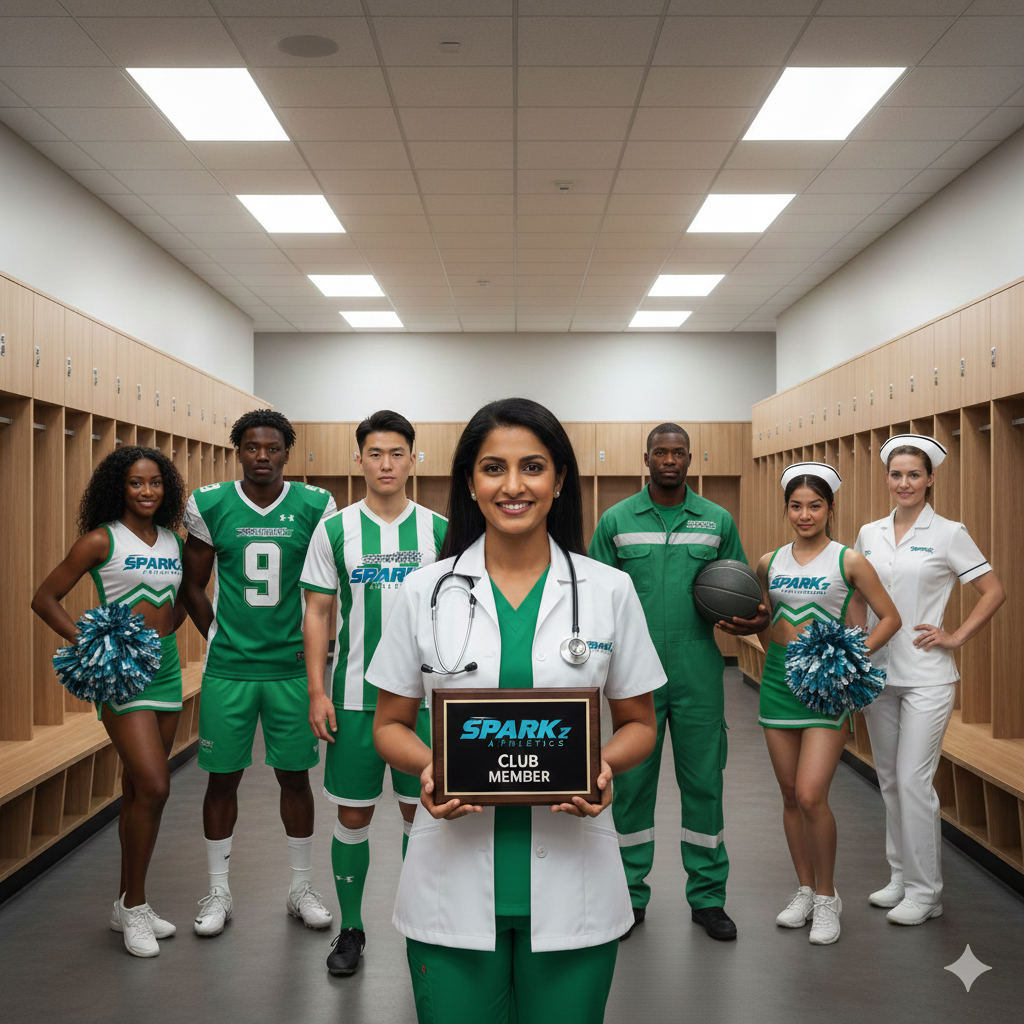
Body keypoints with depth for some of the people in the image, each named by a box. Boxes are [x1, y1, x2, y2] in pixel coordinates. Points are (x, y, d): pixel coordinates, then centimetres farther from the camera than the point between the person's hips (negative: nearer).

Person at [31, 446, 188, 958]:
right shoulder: (101, 540, -7)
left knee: (137, 790, 12)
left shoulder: (174, 541, 9)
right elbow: (44, 598, -5)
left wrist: (166, 628, 9)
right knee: (154, 786, -14)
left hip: (166, 670, 6)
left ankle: (127, 904, 24)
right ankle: (133, 905, 3)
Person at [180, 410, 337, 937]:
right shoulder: (209, 505, -1)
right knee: (222, 776, 7)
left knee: (294, 774, 9)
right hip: (227, 667, 0)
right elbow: (192, 585, 8)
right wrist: (218, 636, 3)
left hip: (293, 667, 0)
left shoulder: (314, 506, -2)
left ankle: (301, 887, 25)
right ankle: (218, 892, 23)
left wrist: (312, 641, 4)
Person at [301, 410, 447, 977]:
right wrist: (317, 692, -4)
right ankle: (351, 929, 23)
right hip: (354, 696, 0)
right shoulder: (334, 529, 0)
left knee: (422, 811, 9)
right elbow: (317, 614, 2)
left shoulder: (439, 530, 1)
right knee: (352, 814, 7)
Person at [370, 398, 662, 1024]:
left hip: (571, 883, 0)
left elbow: (638, 723, 8)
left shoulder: (609, 590, 0)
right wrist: (430, 765, -14)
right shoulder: (426, 591, 0)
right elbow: (391, 725, 7)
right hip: (454, 880, 0)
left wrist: (603, 766, -14)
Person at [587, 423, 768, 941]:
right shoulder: (616, 521, 4)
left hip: (698, 675, 1)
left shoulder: (718, 521, 6)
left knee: (704, 783, 6)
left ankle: (707, 896, 21)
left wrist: (752, 620, -9)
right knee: (631, 783, 6)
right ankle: (631, 895, 21)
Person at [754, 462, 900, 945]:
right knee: (790, 795, 10)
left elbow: (890, 617, 2)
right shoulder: (770, 562, 7)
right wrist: (773, 649, 6)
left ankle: (827, 897, 8)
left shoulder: (848, 561, -4)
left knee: (811, 796, -12)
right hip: (777, 678, 4)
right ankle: (804, 890, 25)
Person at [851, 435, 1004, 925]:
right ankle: (901, 876, 26)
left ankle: (924, 891, 7)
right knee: (889, 779, 12)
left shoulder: (948, 534, -6)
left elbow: (994, 591, -2)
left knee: (913, 779, -6)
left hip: (925, 676, -5)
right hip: (877, 672, 5)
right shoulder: (869, 534, 8)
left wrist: (956, 638, -8)